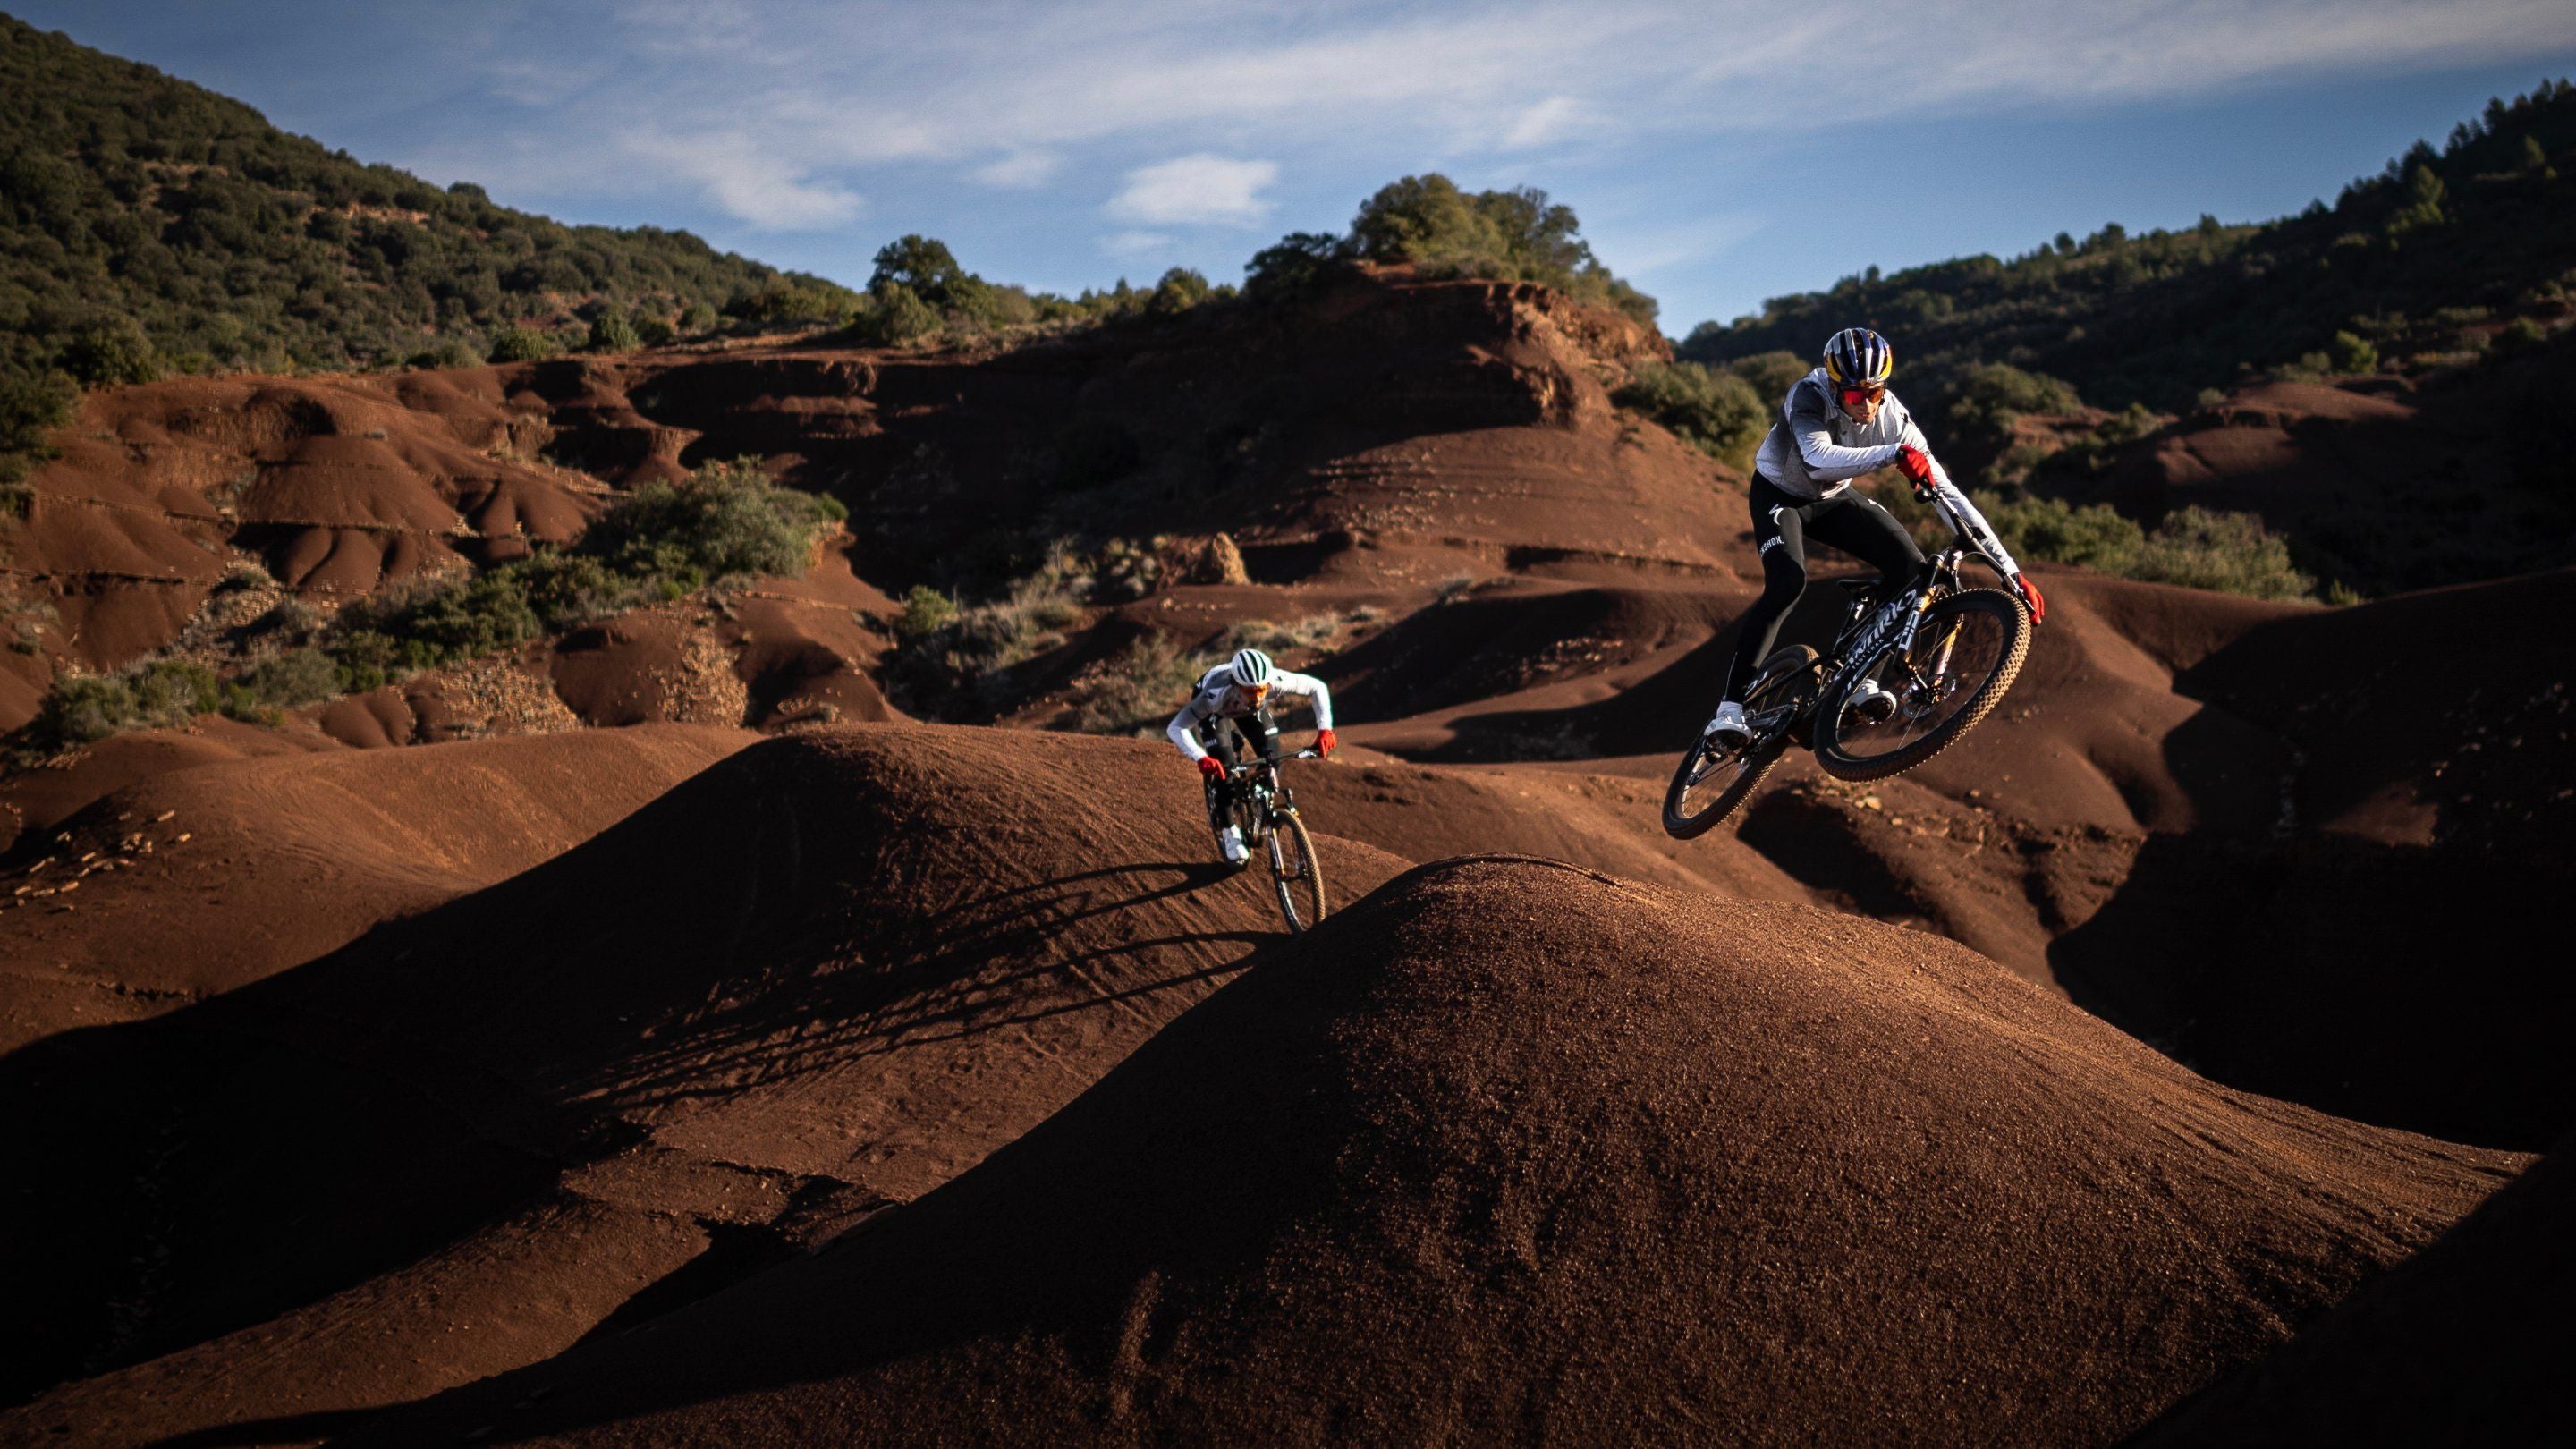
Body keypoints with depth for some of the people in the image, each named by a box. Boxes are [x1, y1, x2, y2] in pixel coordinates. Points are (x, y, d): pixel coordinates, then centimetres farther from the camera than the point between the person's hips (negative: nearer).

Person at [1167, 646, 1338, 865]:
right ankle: (1227, 831, 4)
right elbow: (1175, 727, -45)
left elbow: (1317, 688, -26)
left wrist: (1324, 729, -38)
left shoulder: (1275, 680, -40)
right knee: (1225, 769, -18)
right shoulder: (1216, 693, -46)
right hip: (1214, 710, -3)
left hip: (1248, 709, 3)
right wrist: (1201, 758, -60)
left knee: (1273, 760, -11)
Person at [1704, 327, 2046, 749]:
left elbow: (1948, 494, -22)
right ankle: (1730, 706, -24)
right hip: (1779, 493, -4)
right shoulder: (1809, 395, -33)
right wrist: (1895, 453, -67)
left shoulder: (1893, 419, -24)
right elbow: (1817, 459, -53)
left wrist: (2012, 573, -24)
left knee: (1910, 566, -16)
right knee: (1788, 583, -30)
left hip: (1834, 498, 4)